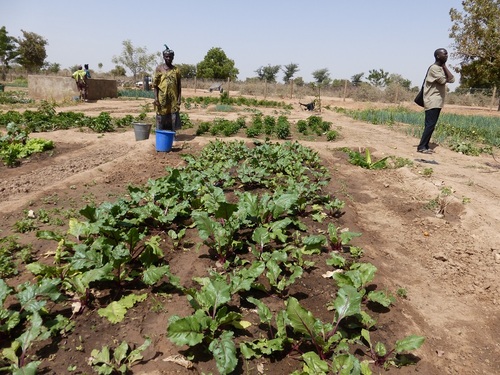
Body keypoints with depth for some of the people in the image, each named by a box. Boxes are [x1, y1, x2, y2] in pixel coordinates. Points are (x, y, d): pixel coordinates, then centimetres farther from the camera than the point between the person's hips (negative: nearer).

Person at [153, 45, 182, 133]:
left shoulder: (176, 70, 9)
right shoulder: (159, 68, 3)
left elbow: (179, 86, 9)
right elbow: (155, 84, 1)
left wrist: (179, 99, 0)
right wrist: (156, 98, -8)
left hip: (173, 99, 1)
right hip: (162, 98, -1)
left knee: (173, 118, -1)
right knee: (161, 118, 3)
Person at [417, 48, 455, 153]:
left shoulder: (441, 68, 17)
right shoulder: (434, 68, -13)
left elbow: (452, 79, 7)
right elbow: (444, 80, -17)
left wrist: (444, 66, 3)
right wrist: (444, 66, -1)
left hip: (437, 102, 10)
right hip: (432, 102, -10)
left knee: (431, 125, 9)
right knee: (430, 125, -13)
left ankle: (425, 146, 12)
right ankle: (421, 147, -11)